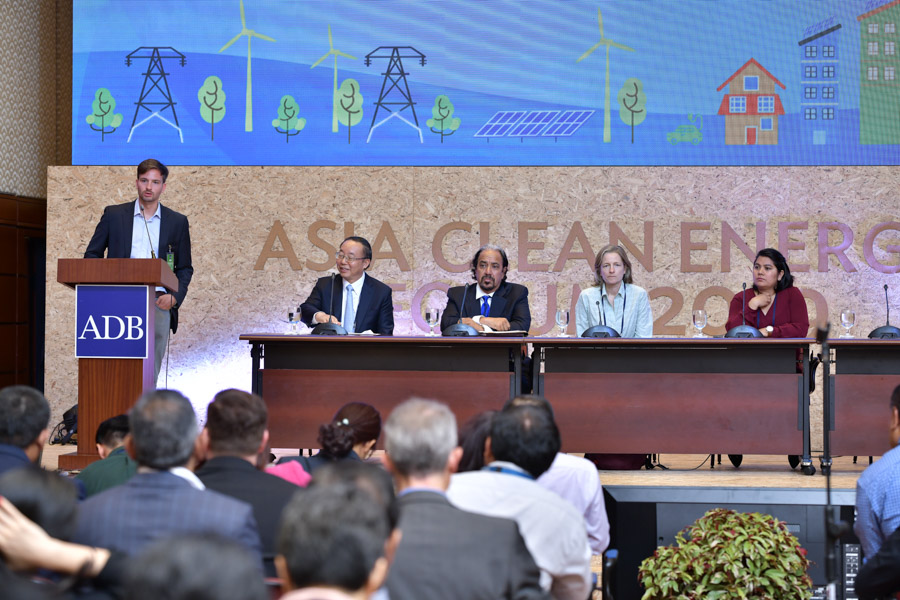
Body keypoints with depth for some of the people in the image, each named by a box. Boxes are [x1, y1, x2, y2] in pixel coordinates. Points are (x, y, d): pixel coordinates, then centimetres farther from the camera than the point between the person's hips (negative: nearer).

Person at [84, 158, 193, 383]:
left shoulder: (177, 222, 12)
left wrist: (175, 297, -3)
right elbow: (92, 255, 13)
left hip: (158, 304, 1)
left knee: (150, 374, -2)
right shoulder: (114, 215, 10)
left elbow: (185, 268, 15)